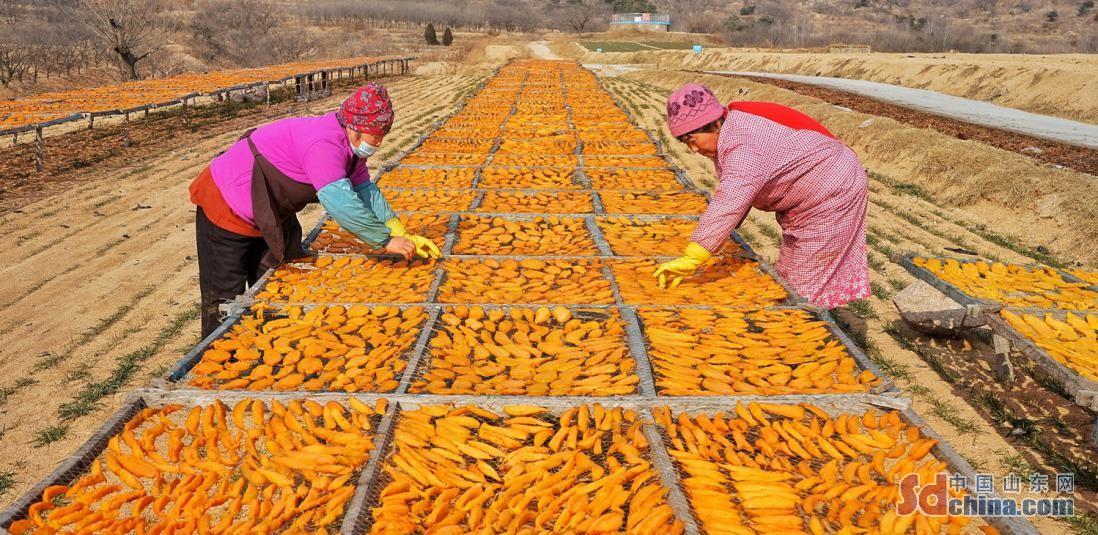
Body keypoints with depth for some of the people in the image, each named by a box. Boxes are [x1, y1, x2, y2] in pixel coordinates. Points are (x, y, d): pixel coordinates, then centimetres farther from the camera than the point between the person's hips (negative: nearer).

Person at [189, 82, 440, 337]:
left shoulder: (351, 144, -2)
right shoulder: (325, 144, -34)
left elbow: (367, 191, -3)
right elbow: (342, 204, -41)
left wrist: (403, 236, -13)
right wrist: (387, 240, -33)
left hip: (267, 217, 10)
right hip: (226, 206, -10)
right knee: (225, 297, 0)